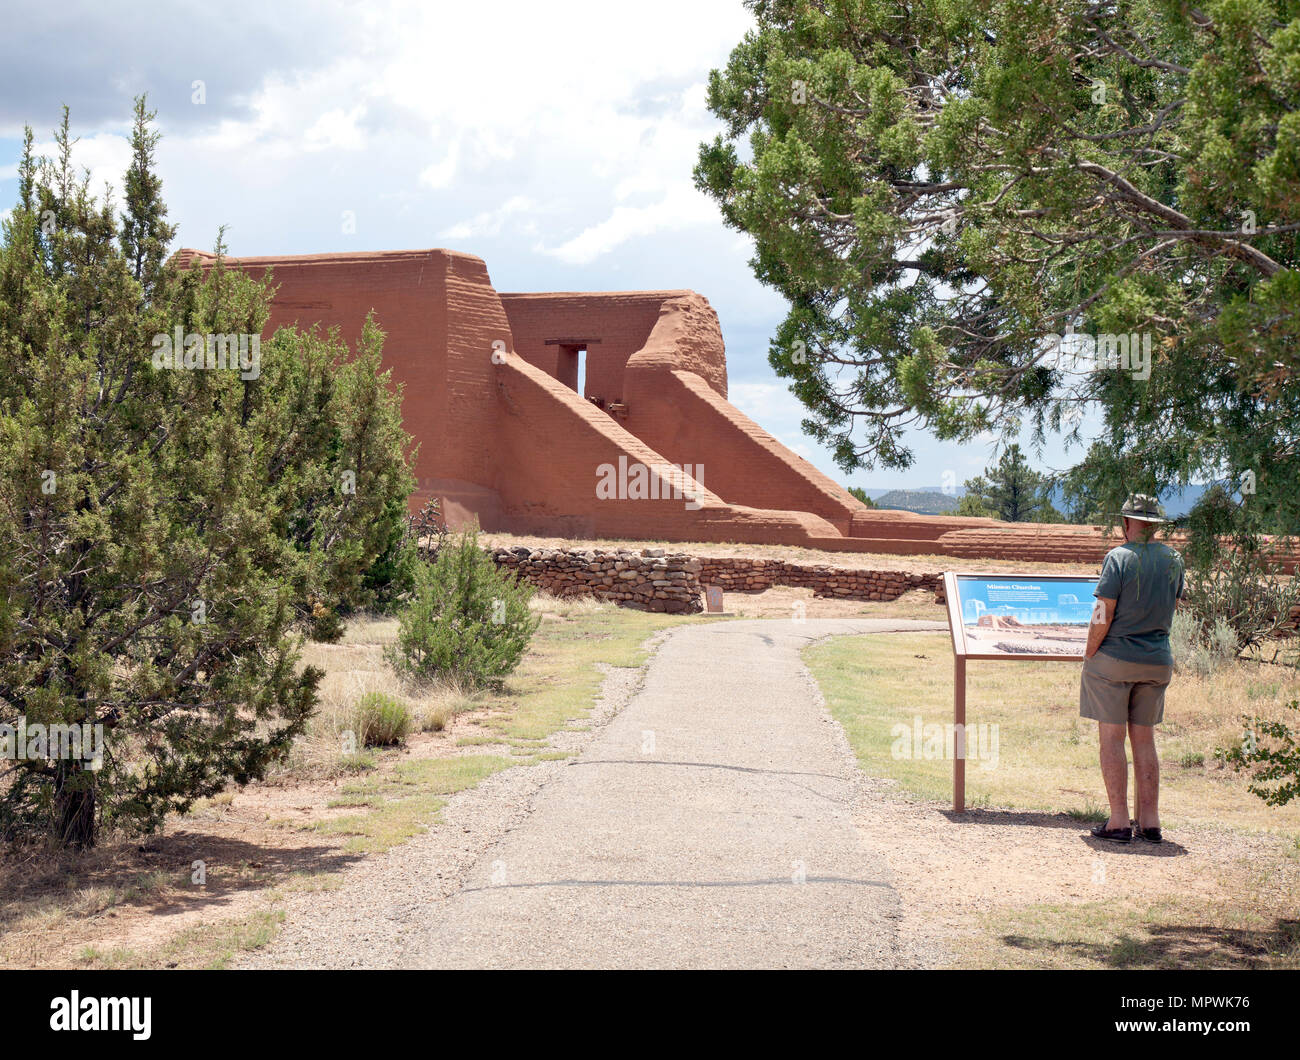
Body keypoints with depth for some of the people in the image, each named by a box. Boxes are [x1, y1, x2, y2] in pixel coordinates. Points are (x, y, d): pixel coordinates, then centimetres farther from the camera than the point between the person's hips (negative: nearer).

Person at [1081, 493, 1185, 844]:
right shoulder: (1174, 559, 5)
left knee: (1111, 738, 1)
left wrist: (1088, 656, -5)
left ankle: (1119, 822, -1)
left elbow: (1103, 615, -15)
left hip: (1114, 658, -5)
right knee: (1144, 739, 12)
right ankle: (1149, 821, 12)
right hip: (1158, 662, 5)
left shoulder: (1119, 557, -12)